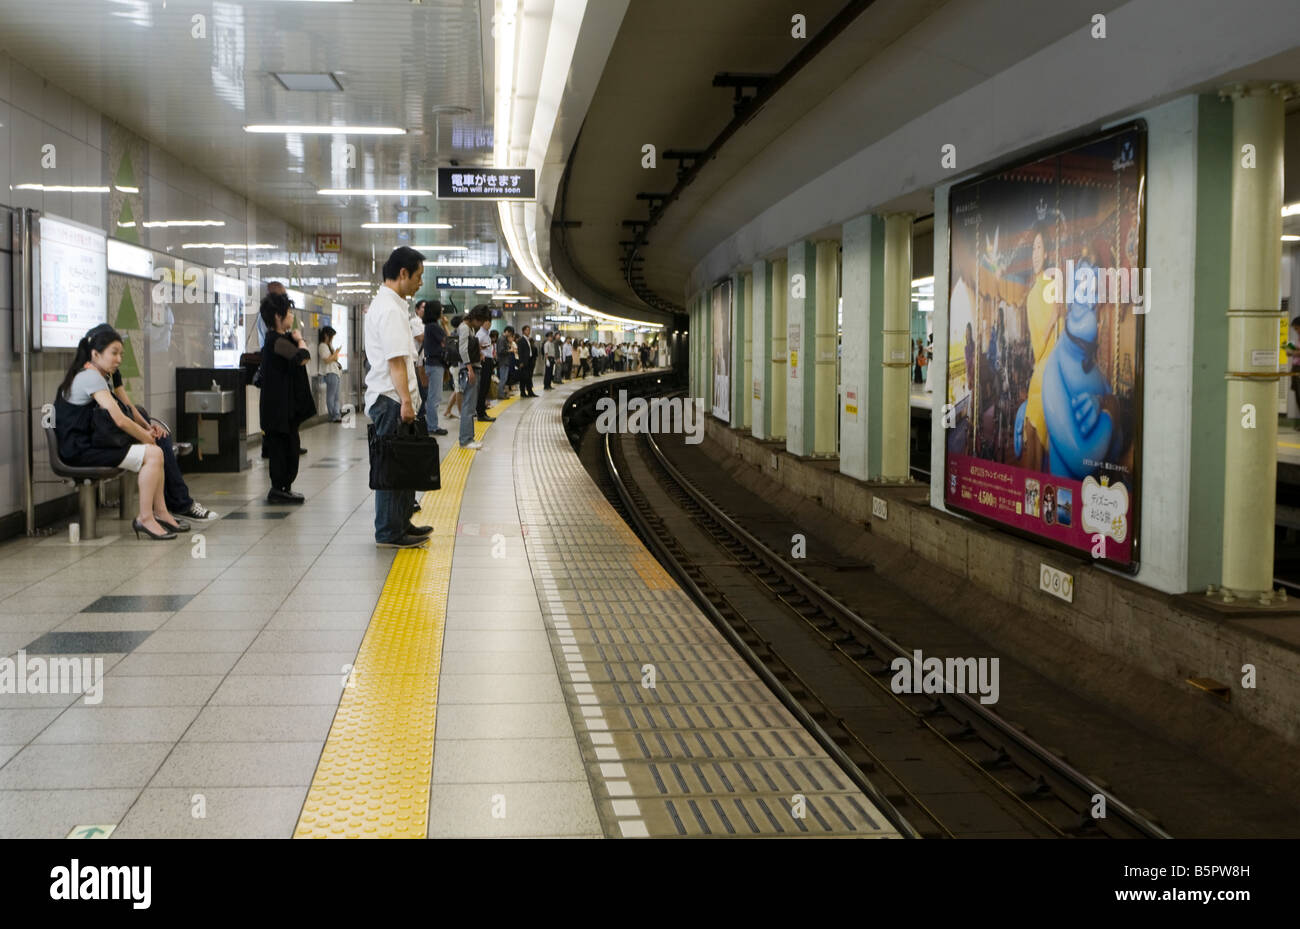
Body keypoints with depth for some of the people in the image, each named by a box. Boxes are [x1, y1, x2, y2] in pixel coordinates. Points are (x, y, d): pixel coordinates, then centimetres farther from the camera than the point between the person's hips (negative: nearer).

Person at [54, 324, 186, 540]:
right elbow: (119, 420, -20)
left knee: (154, 452, 5)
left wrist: (145, 433, 5)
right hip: (80, 451, -10)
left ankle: (160, 512, 3)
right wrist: (147, 438, -5)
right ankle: (144, 518, -14)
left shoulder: (101, 377, 17)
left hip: (88, 443, 10)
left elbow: (118, 418, 21)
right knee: (153, 454, -18)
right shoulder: (91, 377, -15)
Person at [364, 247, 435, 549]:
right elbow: (396, 360, -22)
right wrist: (406, 401, -24)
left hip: (389, 399, 11)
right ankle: (389, 532, 0)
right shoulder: (390, 309, -16)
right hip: (390, 399, -11)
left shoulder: (383, 304, 18)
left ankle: (401, 523, 24)